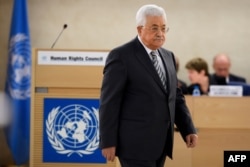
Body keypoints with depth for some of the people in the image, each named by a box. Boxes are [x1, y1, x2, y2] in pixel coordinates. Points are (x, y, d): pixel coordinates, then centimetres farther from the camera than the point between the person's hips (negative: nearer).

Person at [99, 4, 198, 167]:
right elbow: (109, 102, -11)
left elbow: (176, 97, 18)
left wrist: (188, 129, 6)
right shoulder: (121, 56, -9)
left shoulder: (168, 56, 14)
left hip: (160, 142, 7)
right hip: (136, 143, -7)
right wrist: (108, 142, -14)